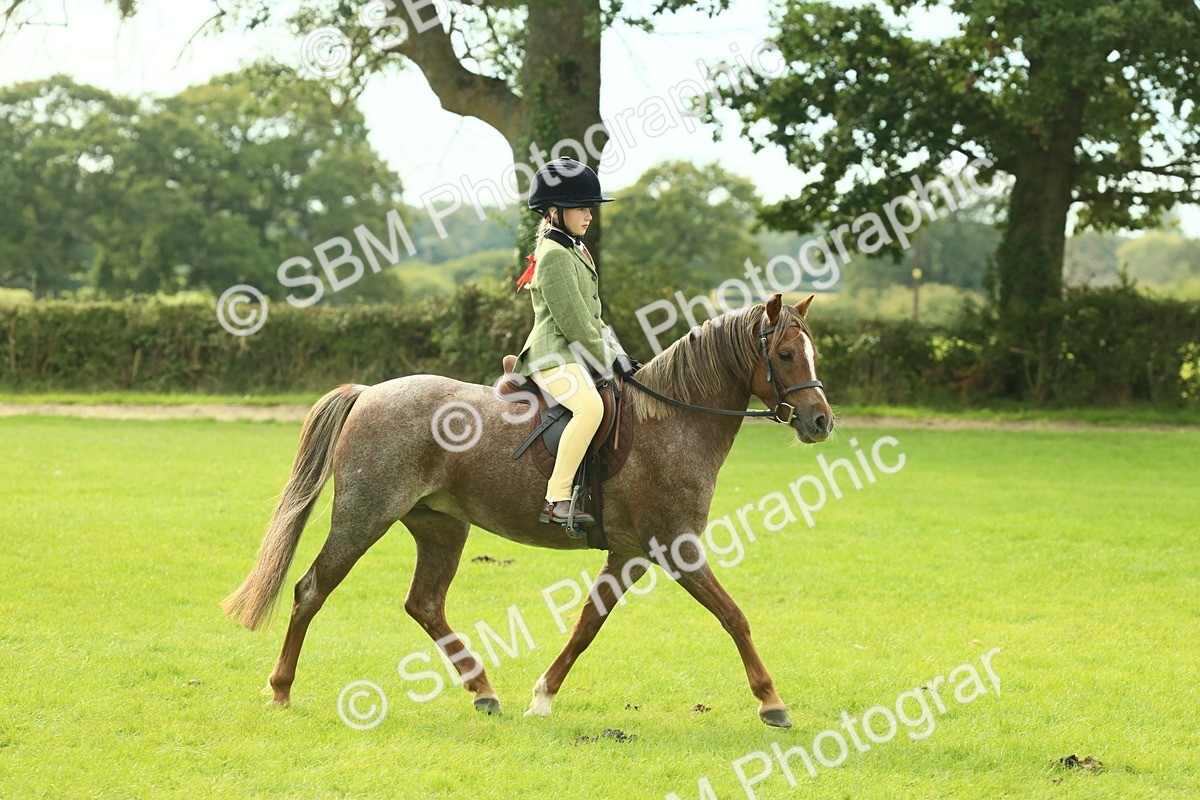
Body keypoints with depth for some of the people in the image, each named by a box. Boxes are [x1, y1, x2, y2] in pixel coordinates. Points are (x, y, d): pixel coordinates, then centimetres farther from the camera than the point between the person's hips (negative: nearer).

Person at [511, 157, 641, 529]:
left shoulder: (576, 250, 20)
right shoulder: (554, 256, -13)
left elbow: (592, 315, 22)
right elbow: (575, 324, -16)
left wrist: (616, 353, 11)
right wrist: (608, 360, -11)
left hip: (579, 355, 11)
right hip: (554, 356, -11)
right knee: (591, 405, -37)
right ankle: (556, 500, -39)